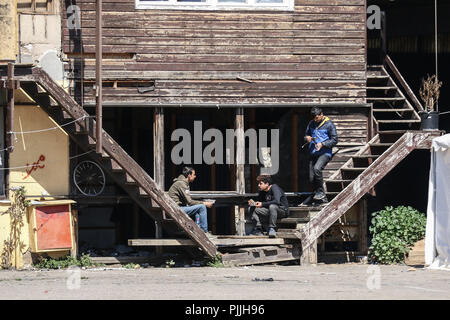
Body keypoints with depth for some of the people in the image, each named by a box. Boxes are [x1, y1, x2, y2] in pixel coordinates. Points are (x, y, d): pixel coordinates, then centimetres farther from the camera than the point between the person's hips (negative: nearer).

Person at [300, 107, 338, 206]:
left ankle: (320, 192, -17)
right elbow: (306, 135, 24)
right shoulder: (311, 124, 12)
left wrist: (322, 144, -18)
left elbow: (334, 140, -6)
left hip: (325, 153, -7)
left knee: (317, 168, -31)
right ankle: (322, 198, 15)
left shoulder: (329, 124, -5)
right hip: (313, 153, 7)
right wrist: (307, 138, -1)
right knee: (312, 178, 3)